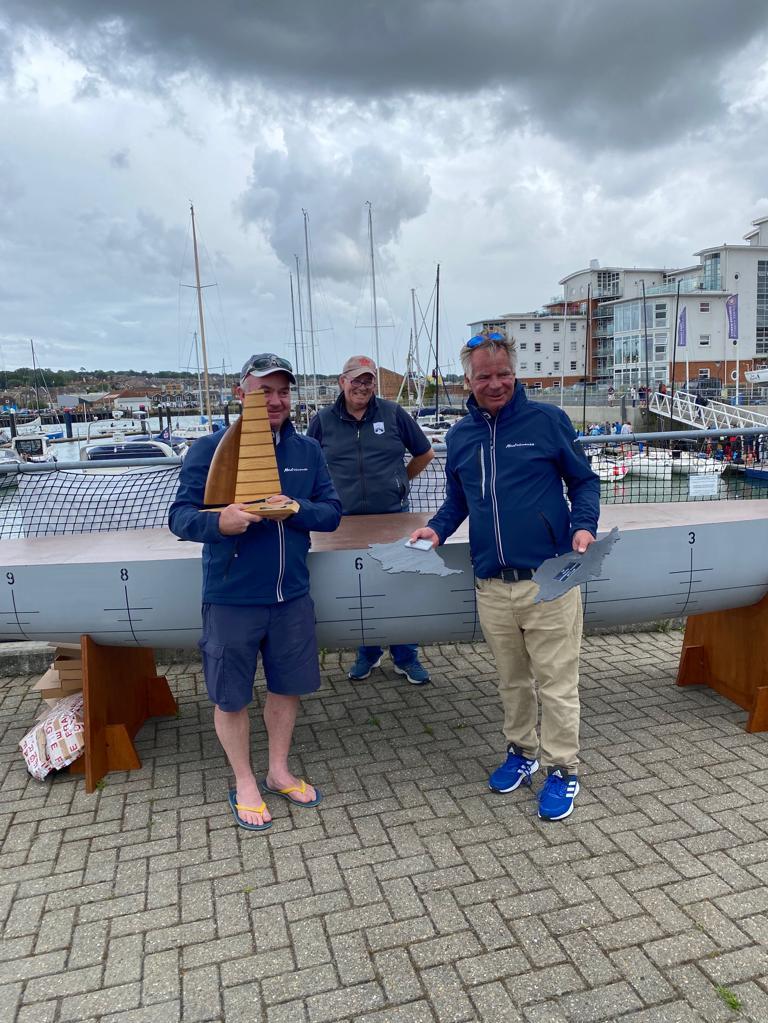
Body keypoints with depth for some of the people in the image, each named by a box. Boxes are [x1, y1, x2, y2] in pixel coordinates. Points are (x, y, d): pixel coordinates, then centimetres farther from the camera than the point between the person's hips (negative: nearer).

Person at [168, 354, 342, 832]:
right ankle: (245, 783, 35)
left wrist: (295, 509, -19)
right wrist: (219, 522, -32)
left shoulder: (307, 450, 3)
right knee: (231, 697, 11)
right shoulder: (211, 448, -9)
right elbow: (180, 515, -10)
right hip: (231, 598, -3)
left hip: (292, 595, 4)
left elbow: (333, 512, 3)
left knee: (288, 686, 18)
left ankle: (279, 772, 41)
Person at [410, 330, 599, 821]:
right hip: (492, 586, 4)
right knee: (511, 680, 19)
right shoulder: (460, 435, 9)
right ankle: (522, 751, 40)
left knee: (557, 682, 6)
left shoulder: (548, 420, -3)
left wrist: (584, 525, -15)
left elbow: (584, 481, 3)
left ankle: (563, 769, 25)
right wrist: (437, 528, 1)